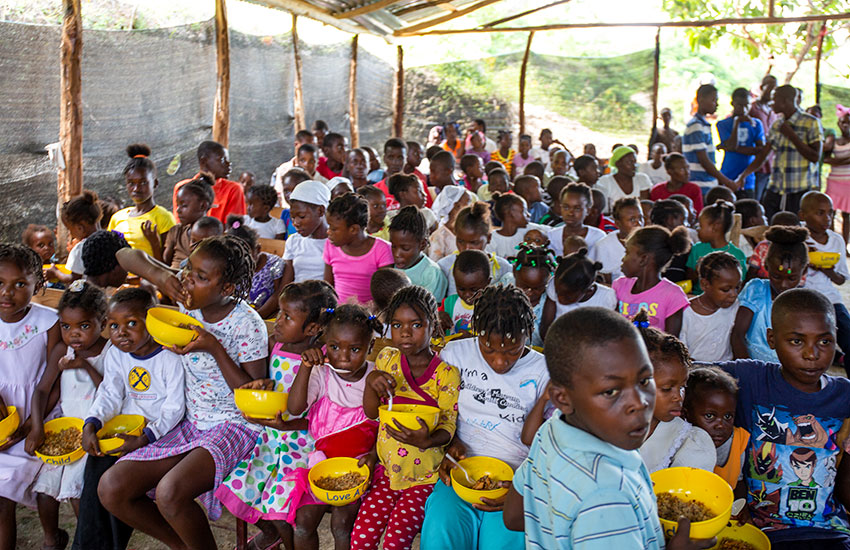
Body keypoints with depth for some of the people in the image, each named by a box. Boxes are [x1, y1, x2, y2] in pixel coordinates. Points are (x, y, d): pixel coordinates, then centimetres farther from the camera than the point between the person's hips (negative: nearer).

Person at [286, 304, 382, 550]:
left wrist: (373, 456, -19)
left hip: (360, 463, -1)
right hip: (323, 459, 2)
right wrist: (306, 366, -25)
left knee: (342, 521, -13)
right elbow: (295, 409, -18)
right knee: (303, 520, -6)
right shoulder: (321, 375, -5)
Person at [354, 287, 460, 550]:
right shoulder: (386, 359, 1)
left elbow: (448, 425, -14)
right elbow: (371, 413, 6)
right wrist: (371, 380, -14)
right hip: (387, 468, 4)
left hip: (424, 474, -4)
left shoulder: (446, 373, -12)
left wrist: (427, 441, -36)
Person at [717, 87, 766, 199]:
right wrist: (737, 122, -15)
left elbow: (761, 149, -3)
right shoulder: (722, 124, 2)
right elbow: (731, 145, -12)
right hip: (727, 180, -2)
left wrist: (735, 148, -8)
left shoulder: (756, 124, 9)